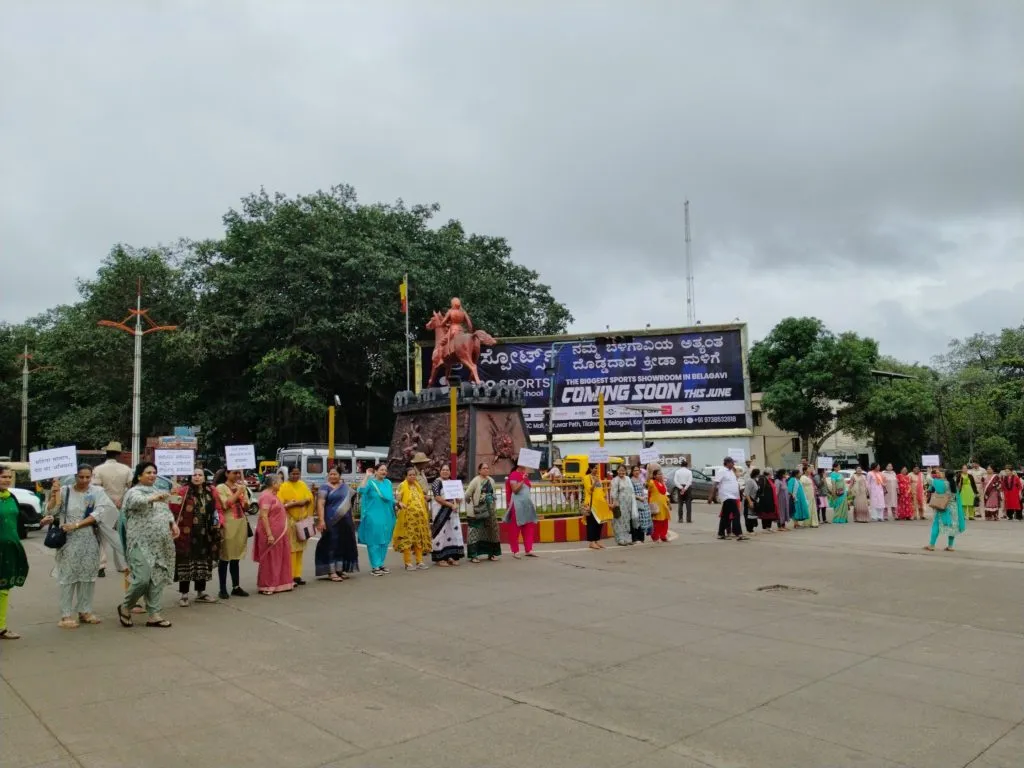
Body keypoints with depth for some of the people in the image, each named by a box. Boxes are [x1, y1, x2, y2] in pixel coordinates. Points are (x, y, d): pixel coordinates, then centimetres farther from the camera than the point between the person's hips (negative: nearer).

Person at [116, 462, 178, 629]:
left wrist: (172, 523, 3)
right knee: (143, 578, -12)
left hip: (160, 544, 7)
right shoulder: (134, 492, -5)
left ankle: (153, 614, 13)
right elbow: (139, 501, -29)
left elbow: (167, 511, 23)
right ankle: (125, 607, 13)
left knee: (158, 578, 6)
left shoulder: (158, 492, 18)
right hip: (141, 543, -7)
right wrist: (154, 498, -49)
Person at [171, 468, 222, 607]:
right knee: (186, 562, 0)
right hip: (187, 534, -4)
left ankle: (201, 592, 26)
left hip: (206, 535, 4)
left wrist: (219, 521, -5)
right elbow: (174, 510, -12)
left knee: (203, 562, 14)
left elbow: (219, 509, 11)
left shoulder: (212, 492, 6)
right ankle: (184, 594, 12)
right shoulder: (183, 492, -7)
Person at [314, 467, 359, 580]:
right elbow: (320, 504, -13)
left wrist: (352, 519, 19)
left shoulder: (344, 486, 12)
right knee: (332, 545, -5)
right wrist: (321, 520, -23)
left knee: (344, 545, 9)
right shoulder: (325, 487, -5)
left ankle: (340, 569, 19)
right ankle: (331, 572, -4)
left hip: (345, 522, 6)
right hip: (332, 521, -6)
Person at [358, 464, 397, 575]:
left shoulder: (388, 482, 11)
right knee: (374, 541, -2)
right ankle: (375, 567, 3)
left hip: (386, 516, 6)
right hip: (373, 517, -6)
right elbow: (361, 491, -26)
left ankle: (380, 564, 22)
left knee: (384, 541, 12)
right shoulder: (370, 482, -7)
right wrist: (366, 477, -22)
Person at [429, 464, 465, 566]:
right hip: (440, 511, -7)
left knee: (453, 532, 6)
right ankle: (440, 558, 0)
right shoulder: (437, 482, -7)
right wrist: (451, 505, -18)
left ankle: (450, 556, 13)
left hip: (452, 512, 7)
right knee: (441, 532, -6)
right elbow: (437, 497, -16)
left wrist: (456, 504, -4)